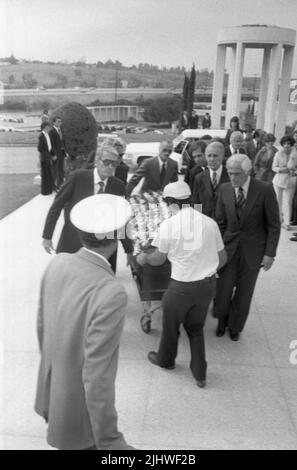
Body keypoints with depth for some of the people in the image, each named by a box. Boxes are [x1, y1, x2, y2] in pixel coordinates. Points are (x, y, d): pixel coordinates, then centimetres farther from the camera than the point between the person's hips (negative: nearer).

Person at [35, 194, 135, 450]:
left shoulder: (58, 263, -12)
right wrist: (110, 441, -19)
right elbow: (97, 375, -30)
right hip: (80, 408, -6)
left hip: (51, 389, 7)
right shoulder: (111, 293, -34)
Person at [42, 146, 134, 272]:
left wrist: (129, 250, 6)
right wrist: (47, 236, -5)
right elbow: (56, 206, -4)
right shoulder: (78, 177, -9)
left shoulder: (118, 186, -2)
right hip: (72, 245, -1)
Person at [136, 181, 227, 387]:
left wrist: (144, 258, 18)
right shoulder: (210, 222, -3)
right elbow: (222, 258, 5)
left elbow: (158, 259, -3)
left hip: (182, 287, -4)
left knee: (171, 325, 22)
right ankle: (200, 374, 30)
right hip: (208, 285, 4)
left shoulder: (169, 225, -14)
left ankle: (165, 359, 47)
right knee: (196, 327, 24)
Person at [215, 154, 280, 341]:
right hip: (229, 247, 2)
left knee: (244, 292, 10)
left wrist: (270, 253, -11)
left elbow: (274, 224, -8)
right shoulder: (224, 189, -4)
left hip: (253, 249, -2)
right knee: (223, 289, 4)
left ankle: (235, 326, 34)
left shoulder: (265, 190, -14)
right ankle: (222, 321, 33)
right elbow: (220, 222, 4)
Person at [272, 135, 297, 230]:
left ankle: (287, 223, 4)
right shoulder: (278, 154, -2)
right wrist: (281, 169, -17)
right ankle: (278, 218, 24)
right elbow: (274, 167, 2)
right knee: (278, 200, 8)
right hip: (279, 180, 2)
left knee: (288, 202, -2)